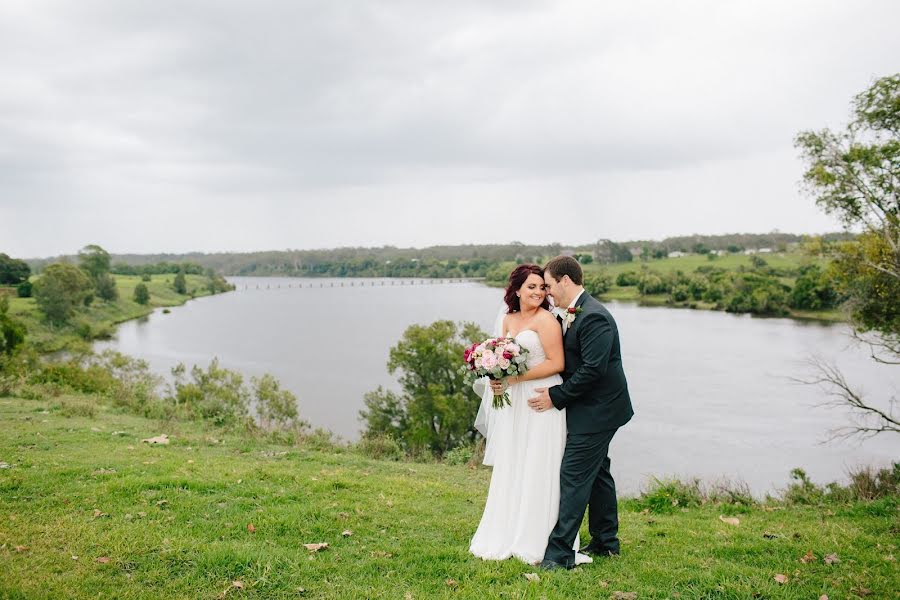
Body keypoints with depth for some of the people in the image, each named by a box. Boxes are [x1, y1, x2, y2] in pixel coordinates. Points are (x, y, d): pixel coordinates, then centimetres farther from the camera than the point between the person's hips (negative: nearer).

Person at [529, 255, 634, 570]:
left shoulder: (594, 317, -22)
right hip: (593, 409, 10)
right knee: (597, 473, 18)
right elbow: (565, 361, 11)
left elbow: (592, 370, -26)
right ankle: (605, 542, 32)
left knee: (573, 477, -8)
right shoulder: (568, 315, 8)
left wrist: (556, 396, -19)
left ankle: (560, 553, -2)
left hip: (596, 411, -10)